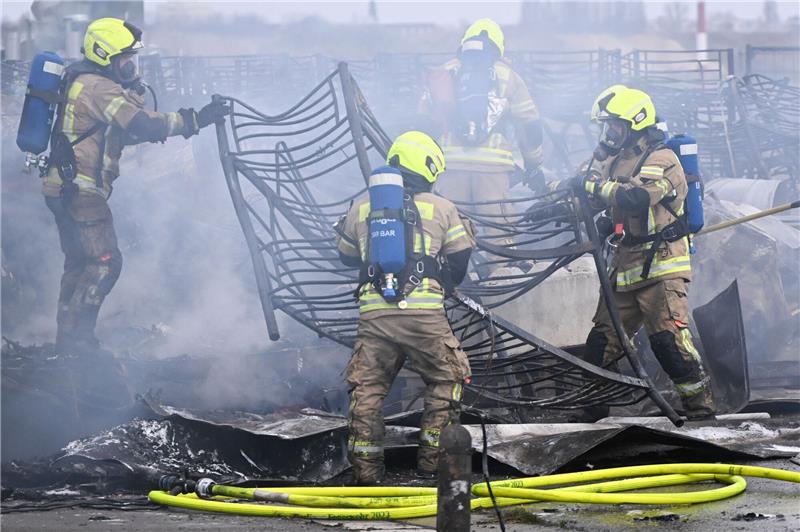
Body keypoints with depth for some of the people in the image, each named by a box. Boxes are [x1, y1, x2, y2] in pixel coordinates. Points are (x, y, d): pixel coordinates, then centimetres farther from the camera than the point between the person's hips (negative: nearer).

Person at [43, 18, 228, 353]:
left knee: (79, 263, 17)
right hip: (81, 190, -11)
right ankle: (75, 336, -8)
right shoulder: (99, 87, -16)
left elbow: (120, 133, 18)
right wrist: (194, 120, -22)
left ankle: (68, 337, 23)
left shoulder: (83, 83, 17)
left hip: (64, 188, 11)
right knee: (105, 262, -9)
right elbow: (142, 125, -24)